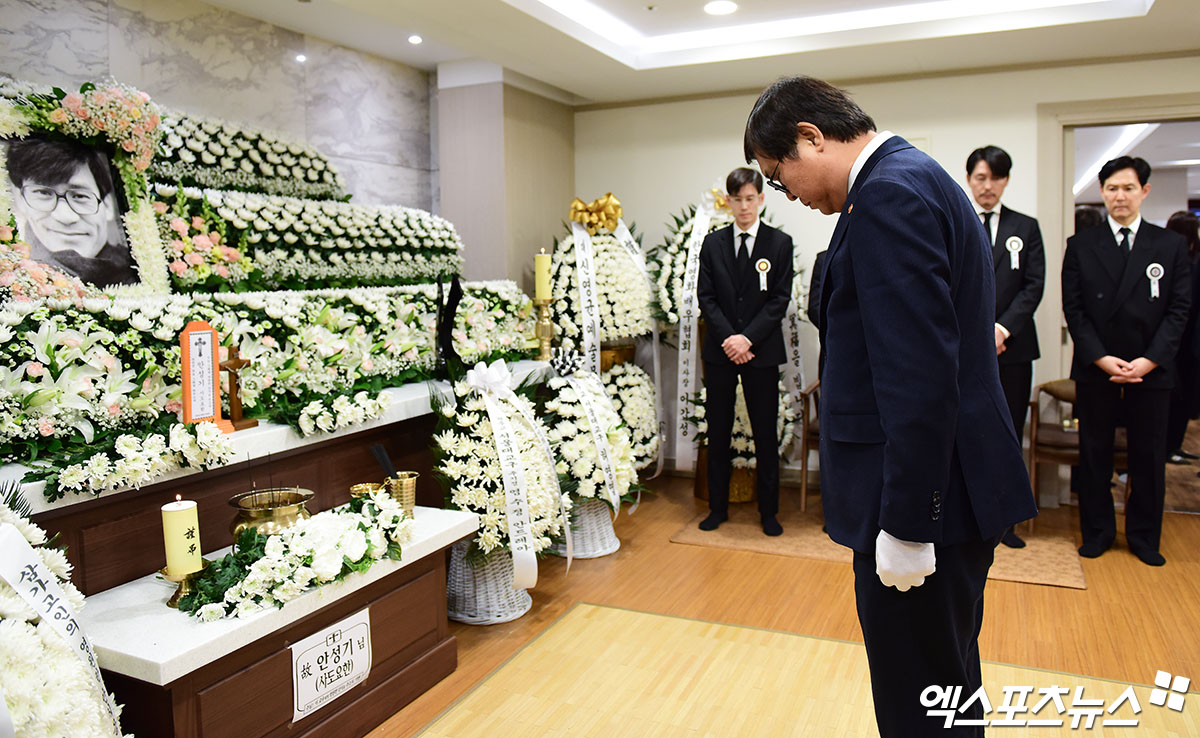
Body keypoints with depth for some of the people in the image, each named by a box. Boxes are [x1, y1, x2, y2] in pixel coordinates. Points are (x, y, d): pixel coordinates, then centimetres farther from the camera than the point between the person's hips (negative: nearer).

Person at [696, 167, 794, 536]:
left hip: (761, 351, -2)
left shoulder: (780, 243, 2)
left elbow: (779, 299, -4)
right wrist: (728, 338, -11)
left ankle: (769, 511, 17)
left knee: (765, 434, 4)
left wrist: (748, 338, -14)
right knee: (718, 432, 8)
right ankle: (718, 507, 21)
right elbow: (706, 297, 2)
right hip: (720, 351, 2)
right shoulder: (713, 243, 7)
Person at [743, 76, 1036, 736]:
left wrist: (905, 524, -20)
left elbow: (920, 376, -25)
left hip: (923, 505, -10)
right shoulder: (918, 179, 15)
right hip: (951, 488, 10)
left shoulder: (890, 192, -17)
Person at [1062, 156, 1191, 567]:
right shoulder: (1080, 245, 4)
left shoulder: (1171, 246, 5)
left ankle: (1144, 536, 22)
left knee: (1148, 457, 8)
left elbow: (1178, 310, 0)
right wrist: (1101, 358, -10)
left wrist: (1150, 360, -11)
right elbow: (1073, 309, -1)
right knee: (1094, 454, 8)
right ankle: (1097, 532, 22)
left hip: (1151, 371, 0)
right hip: (1094, 370, 0)